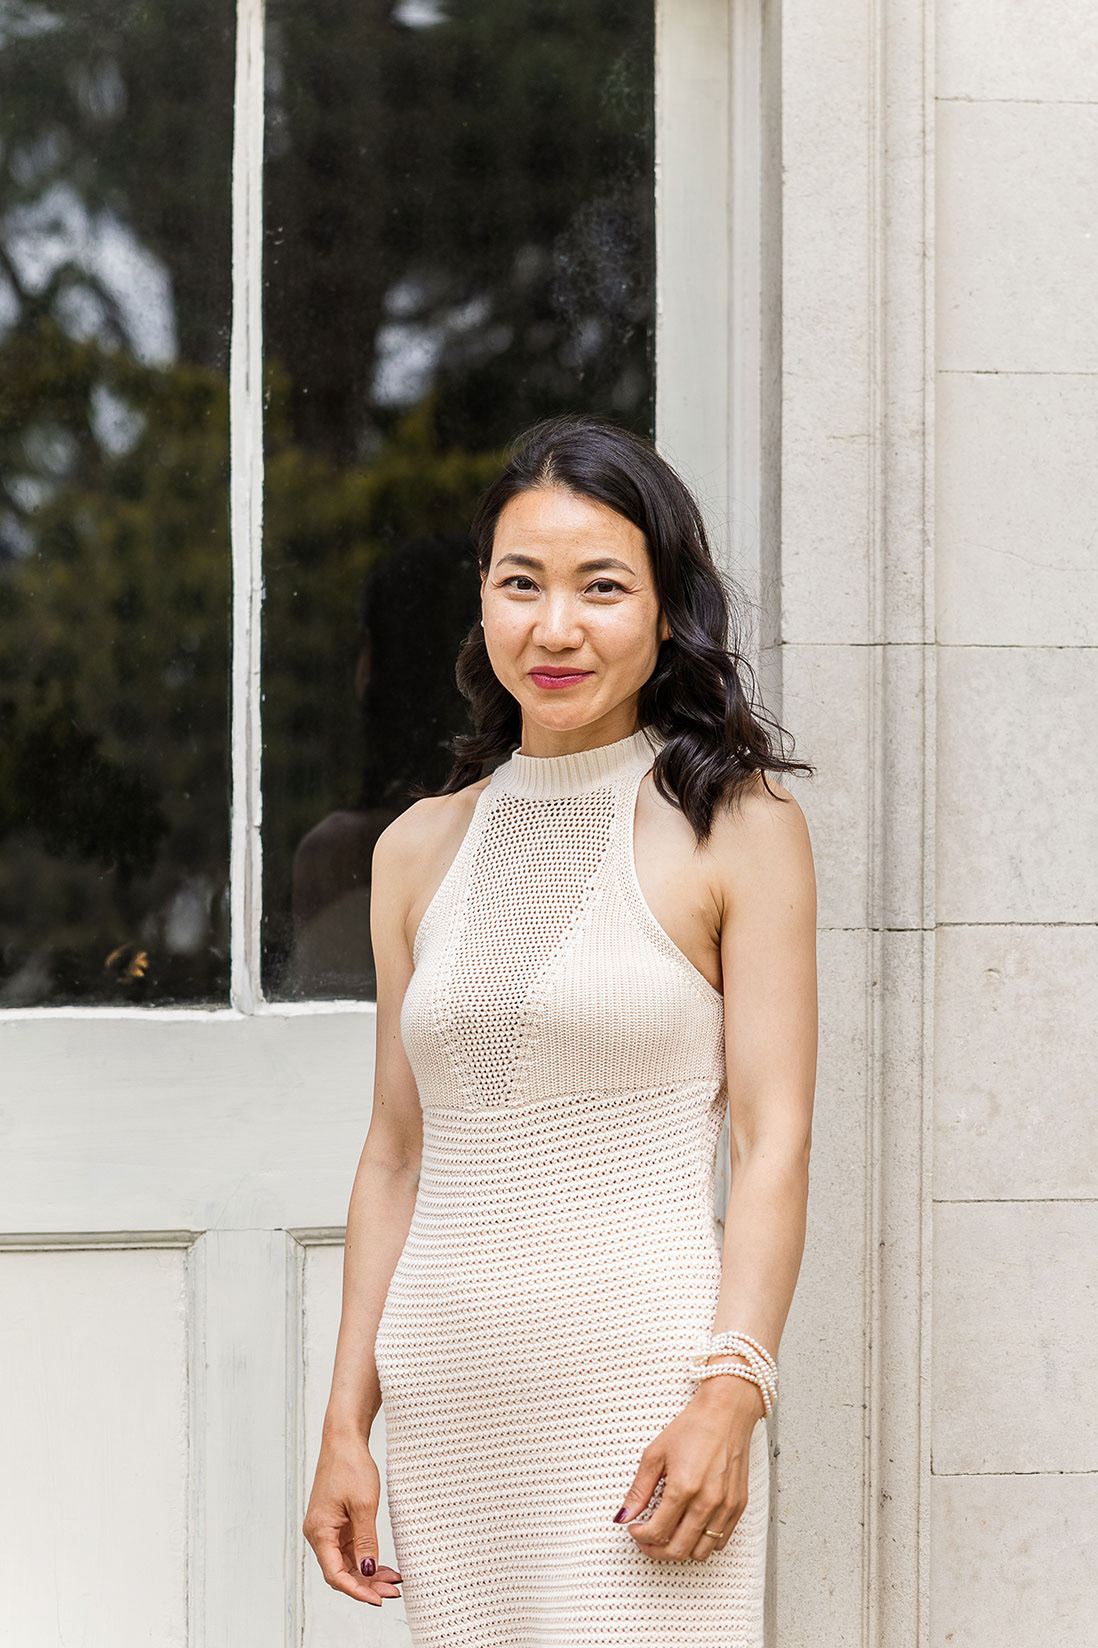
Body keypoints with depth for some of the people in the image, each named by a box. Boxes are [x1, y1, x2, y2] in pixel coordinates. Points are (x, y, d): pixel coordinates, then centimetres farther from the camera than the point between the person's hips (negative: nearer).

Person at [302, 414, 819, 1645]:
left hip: (640, 1374, -4)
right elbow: (395, 1153, 15)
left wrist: (730, 1394, -15)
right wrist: (345, 1425, 11)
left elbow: (774, 1141, -4)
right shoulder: (419, 849, 13)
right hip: (449, 1393, 4)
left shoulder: (738, 827, 0)